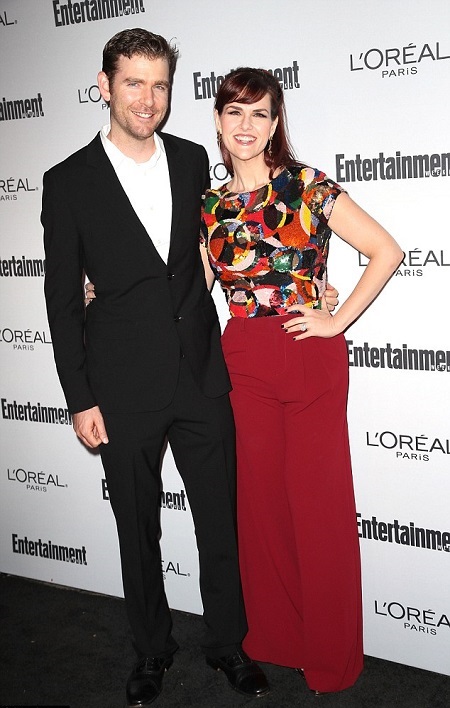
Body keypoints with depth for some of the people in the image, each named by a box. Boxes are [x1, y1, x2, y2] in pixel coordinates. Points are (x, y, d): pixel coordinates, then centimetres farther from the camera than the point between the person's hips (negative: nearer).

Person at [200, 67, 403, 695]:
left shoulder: (309, 187, -4)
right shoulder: (211, 206, 8)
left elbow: (387, 251, -4)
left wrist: (338, 321, -7)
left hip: (313, 360, -3)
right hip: (245, 364, 4)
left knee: (318, 505, 3)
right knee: (259, 502, 10)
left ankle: (330, 657, 23)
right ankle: (274, 638, 31)